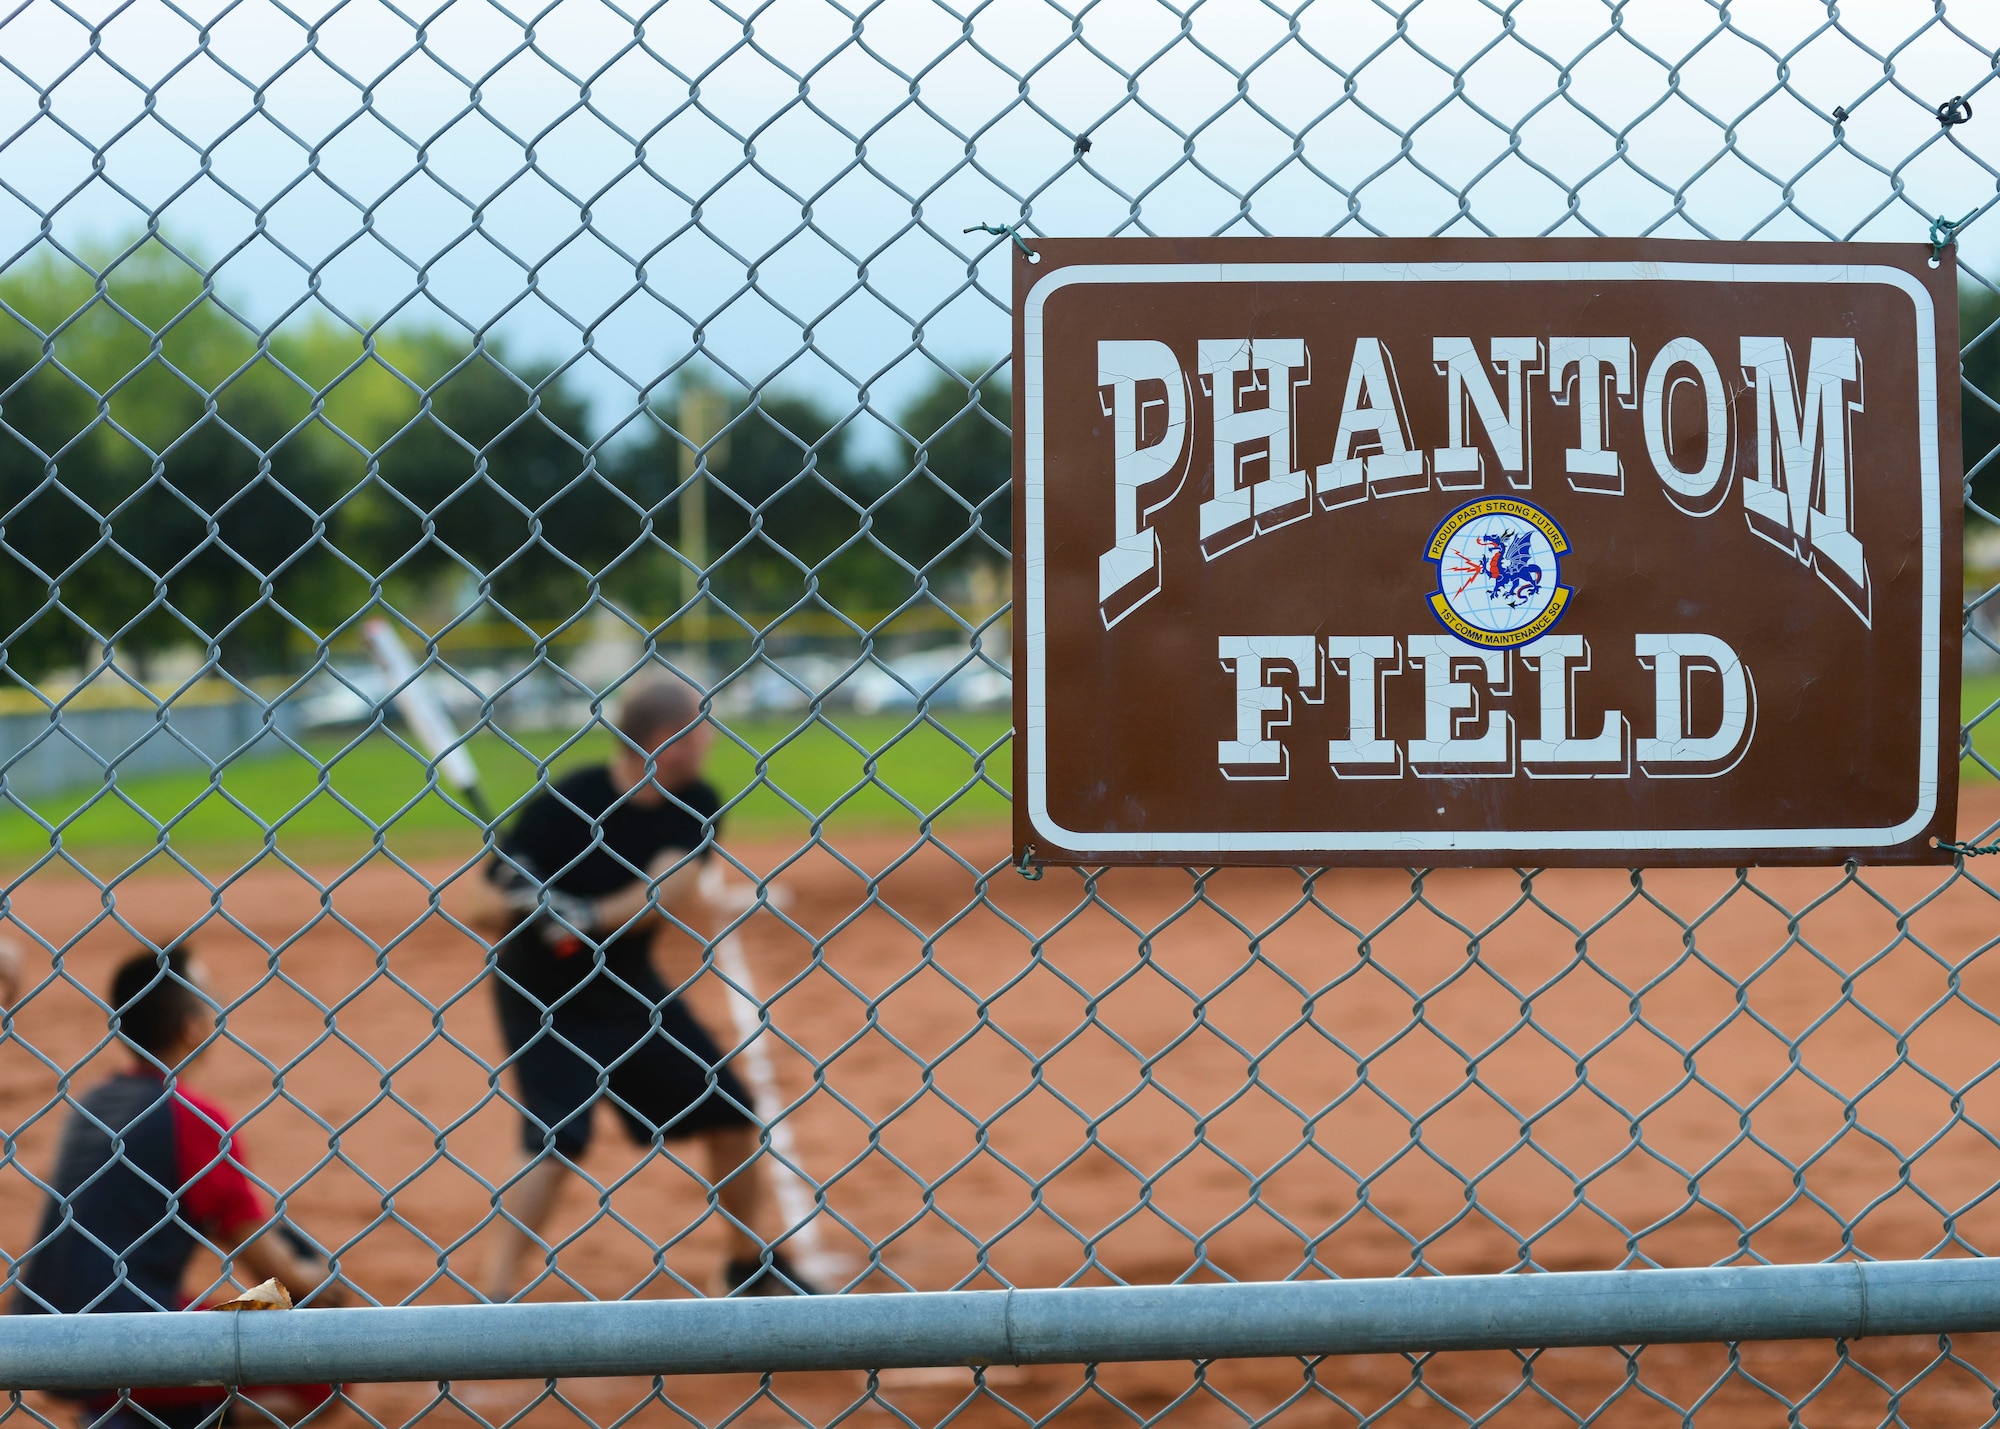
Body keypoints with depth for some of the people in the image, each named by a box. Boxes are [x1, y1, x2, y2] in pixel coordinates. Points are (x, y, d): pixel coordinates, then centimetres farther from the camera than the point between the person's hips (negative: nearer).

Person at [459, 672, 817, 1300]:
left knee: (731, 1114, 9)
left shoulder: (693, 803, -7)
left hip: (629, 989, 6)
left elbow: (672, 890, -22)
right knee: (559, 1138, -22)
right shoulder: (563, 806, -22)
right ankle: (498, 1292, -19)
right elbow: (481, 908, -20)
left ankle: (754, 1265, 27)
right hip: (545, 997, -6)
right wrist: (522, 906, -41)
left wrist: (589, 918, -35)